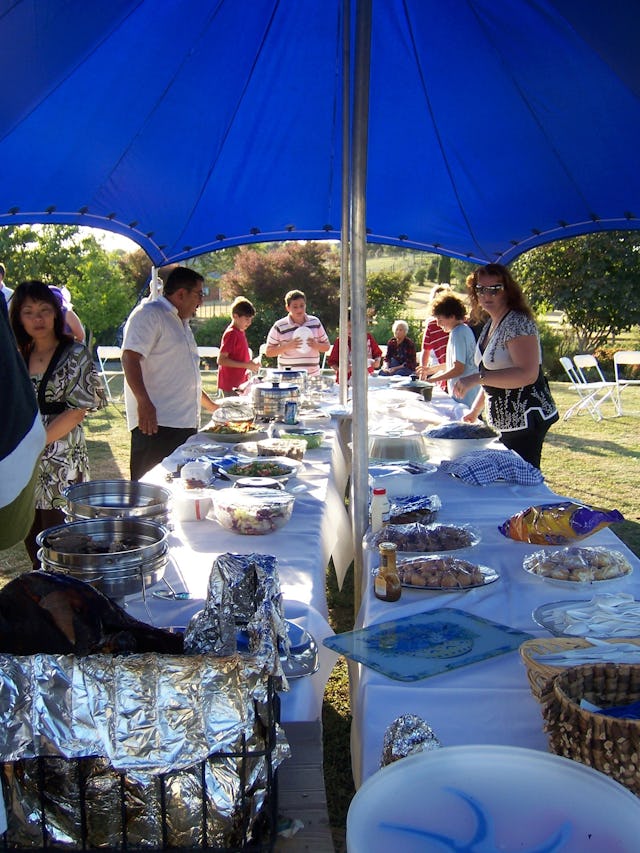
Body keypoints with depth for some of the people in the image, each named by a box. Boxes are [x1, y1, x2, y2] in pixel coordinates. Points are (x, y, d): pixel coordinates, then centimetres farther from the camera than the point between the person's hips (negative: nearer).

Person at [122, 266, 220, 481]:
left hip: (184, 423, 10)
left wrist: (210, 405, 35)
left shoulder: (180, 322, 24)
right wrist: (144, 402, -29)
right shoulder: (149, 314, -7)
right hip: (155, 423, -10)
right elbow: (130, 358, -19)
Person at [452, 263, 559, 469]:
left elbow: (528, 374, -27)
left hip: (524, 420, -9)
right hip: (504, 421, 10)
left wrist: (478, 378, -30)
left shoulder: (518, 323, -16)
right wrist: (476, 410, 19)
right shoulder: (490, 324, 13)